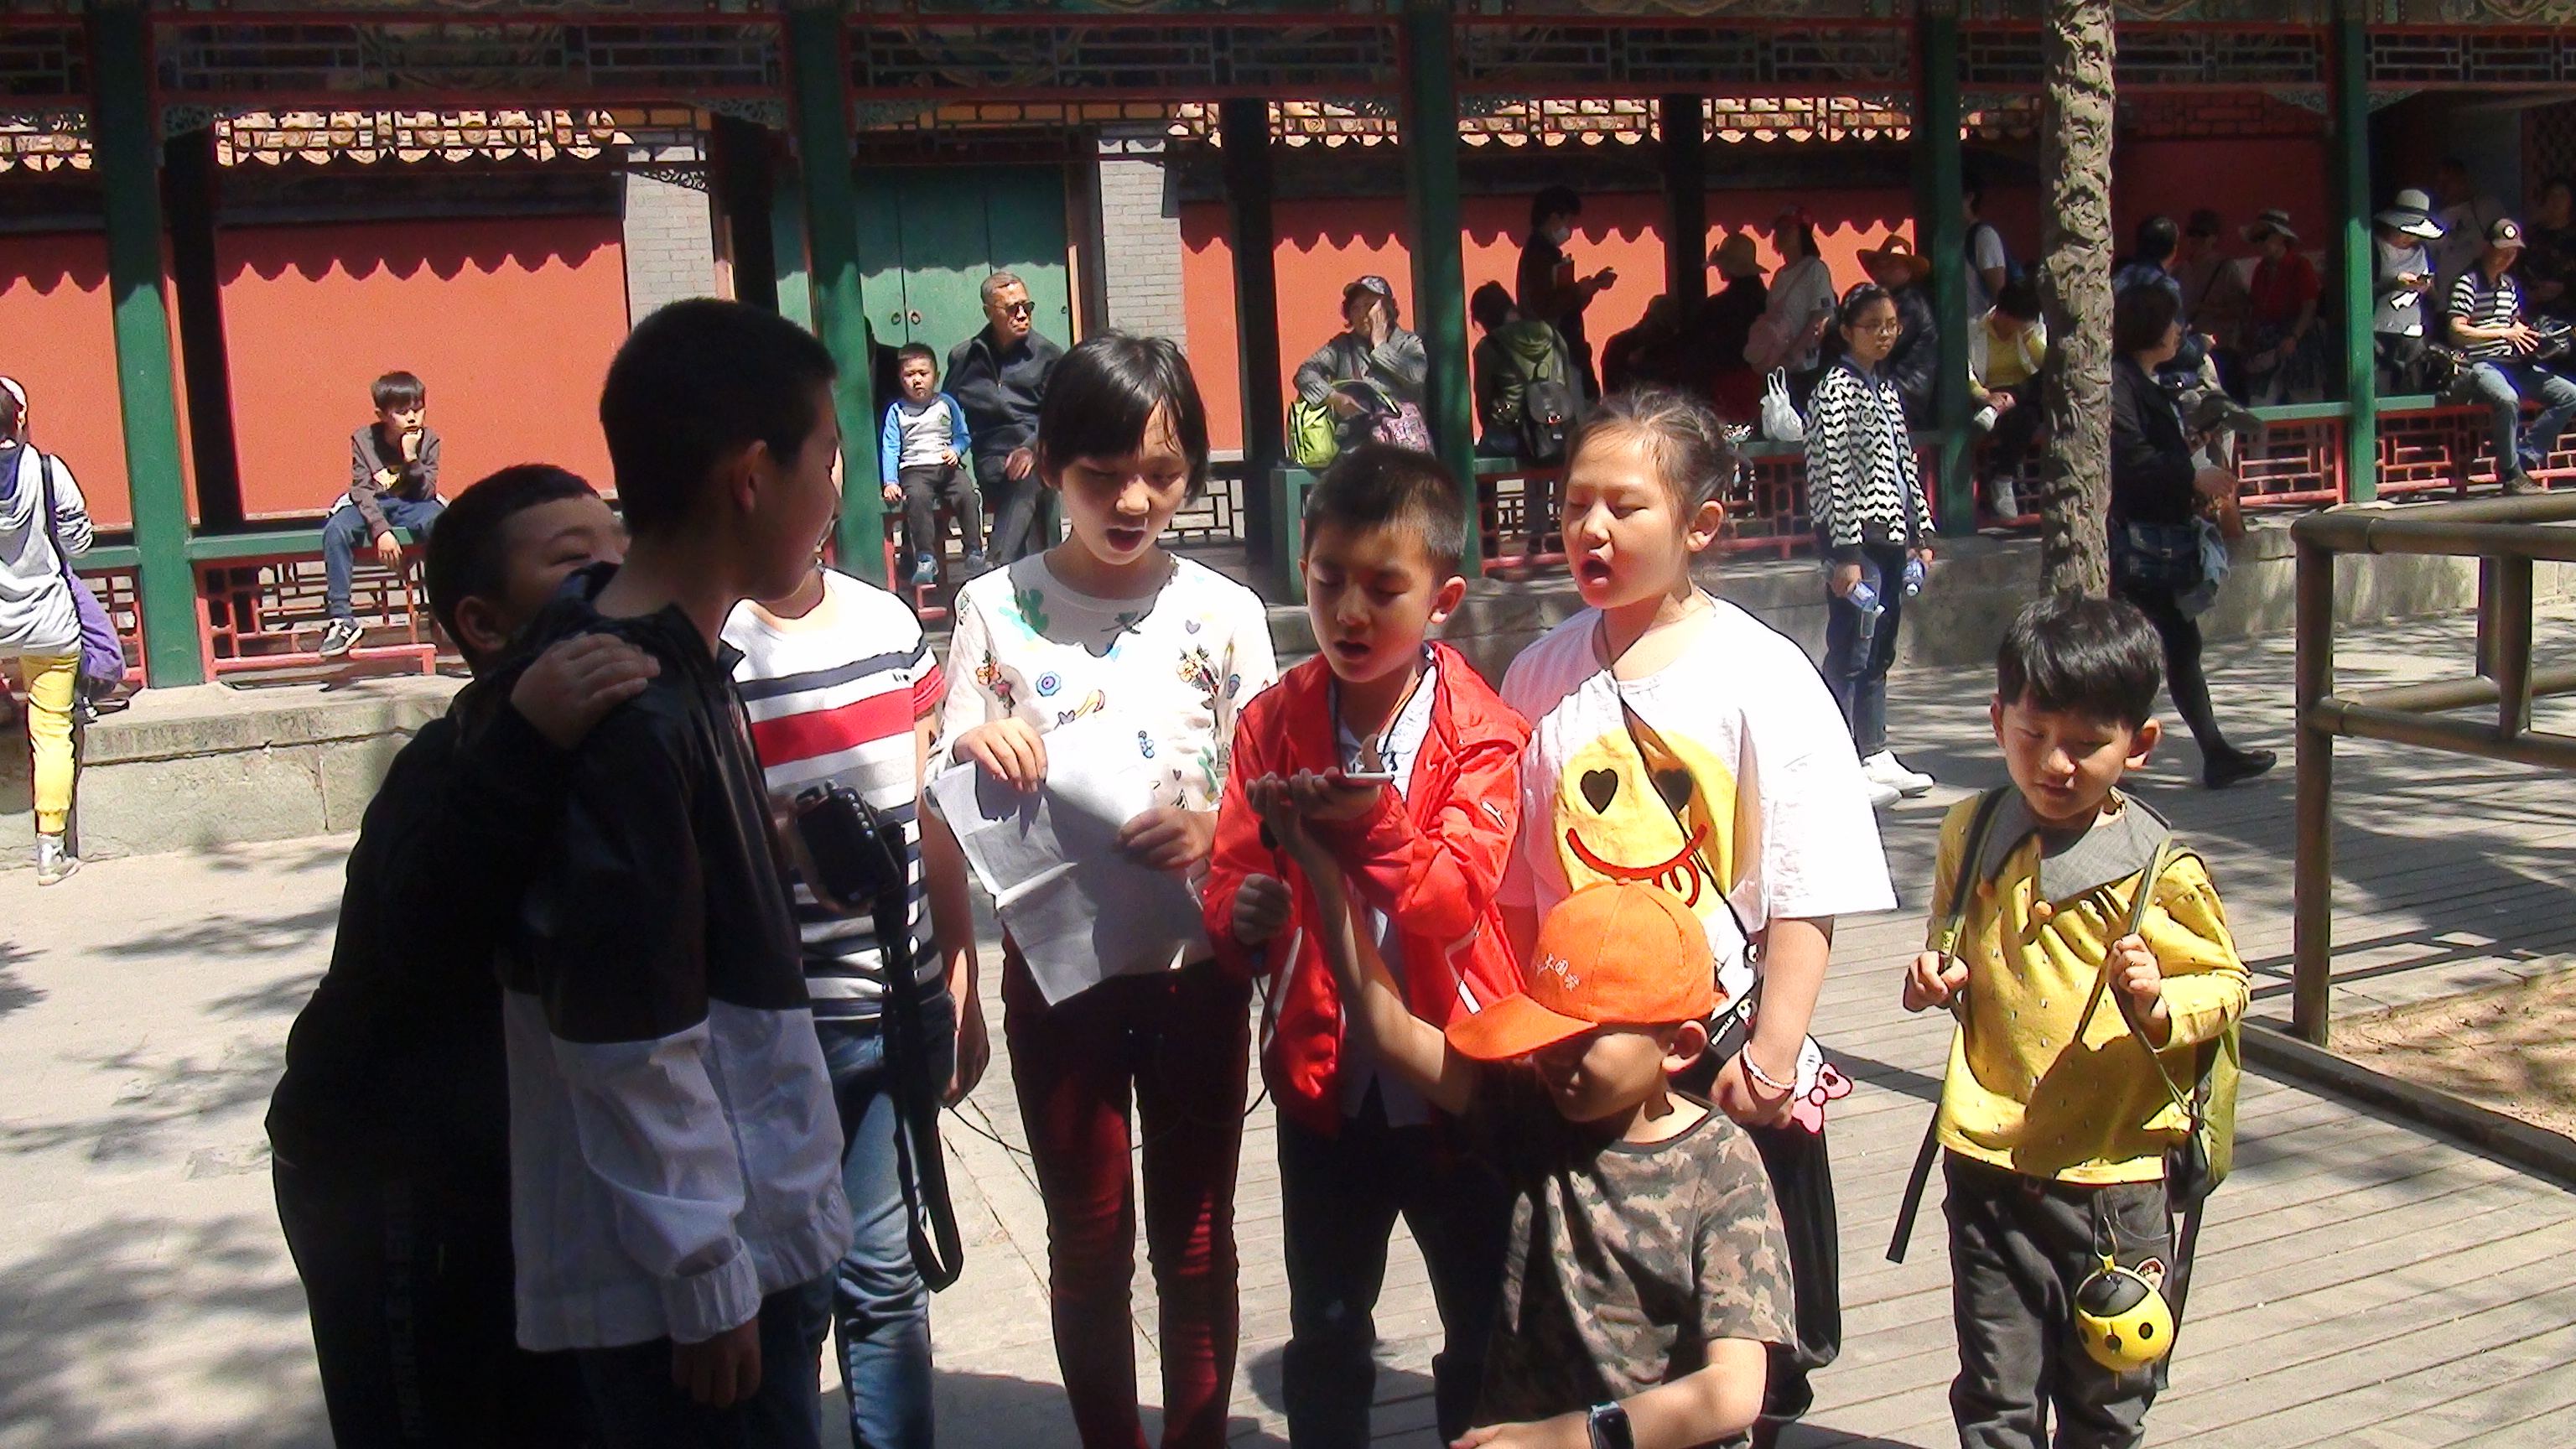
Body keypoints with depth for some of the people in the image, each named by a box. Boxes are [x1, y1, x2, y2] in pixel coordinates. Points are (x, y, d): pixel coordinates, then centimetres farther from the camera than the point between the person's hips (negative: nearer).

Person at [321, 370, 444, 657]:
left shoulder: (428, 440, -2)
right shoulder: (363, 440, -3)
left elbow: (426, 493, -9)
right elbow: (362, 490, -11)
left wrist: (411, 458, -24)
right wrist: (381, 530, -26)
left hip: (411, 505, 0)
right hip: (371, 506, 0)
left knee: (441, 521, -35)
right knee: (336, 530, -32)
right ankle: (341, 618, -29)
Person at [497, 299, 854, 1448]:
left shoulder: (664, 661, 3)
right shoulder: (637, 718, -24)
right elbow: (630, 1041, -22)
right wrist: (708, 1280, -16)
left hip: (731, 1232, 9)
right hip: (684, 1271, -9)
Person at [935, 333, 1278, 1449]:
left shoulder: (1225, 614, -2)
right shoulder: (996, 610, -3)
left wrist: (1216, 831, -23)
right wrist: (975, 754, -23)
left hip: (1196, 964, 0)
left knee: (1195, 1241, 12)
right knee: (1089, 1247, 11)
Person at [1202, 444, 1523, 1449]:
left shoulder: (1481, 733, -12)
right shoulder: (1274, 722, -3)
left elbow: (1456, 902, -23)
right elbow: (1230, 880, -5)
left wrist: (1379, 831, -42)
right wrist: (1243, 921, -29)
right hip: (1324, 1079, 2)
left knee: (1487, 1333, 14)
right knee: (1325, 1335, 18)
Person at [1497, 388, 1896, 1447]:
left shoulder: (1762, 677, -8)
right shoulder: (1541, 675, 2)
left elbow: (1805, 894, -10)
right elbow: (1515, 891, 7)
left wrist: (1770, 1053, -16)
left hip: (1725, 1056, -2)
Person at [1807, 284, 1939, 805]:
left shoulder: (1886, 388, 16)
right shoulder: (1837, 389, -10)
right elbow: (1834, 474, -16)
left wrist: (1920, 533, 17)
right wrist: (1846, 553, -20)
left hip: (1890, 534, 9)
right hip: (1856, 534, -9)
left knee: (1879, 652, 13)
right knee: (1850, 653, -7)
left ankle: (1876, 758, 20)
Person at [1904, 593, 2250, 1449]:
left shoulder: (2161, 871, -9)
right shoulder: (1970, 836, 2)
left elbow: (2225, 984, -2)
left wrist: (2161, 1004, -21)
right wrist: (1937, 978, -1)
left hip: (2116, 1172, -2)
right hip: (1990, 1161, 2)